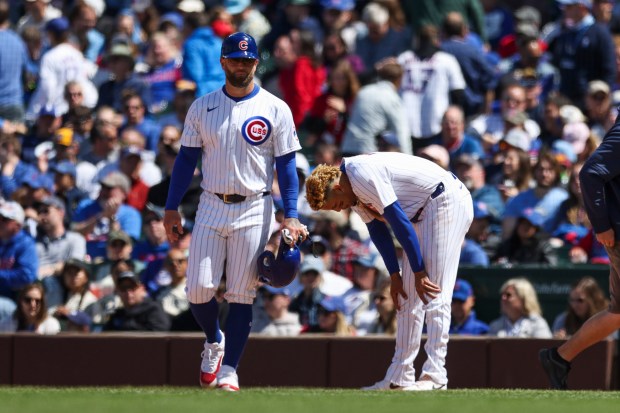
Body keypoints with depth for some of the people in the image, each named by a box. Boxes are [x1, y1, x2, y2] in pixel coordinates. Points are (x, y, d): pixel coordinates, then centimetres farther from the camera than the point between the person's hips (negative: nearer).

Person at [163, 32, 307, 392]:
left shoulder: (276, 109, 1)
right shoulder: (202, 107, 8)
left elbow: (286, 165, -1)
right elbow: (187, 159, 10)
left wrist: (291, 216, -10)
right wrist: (172, 208, 4)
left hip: (254, 211, -2)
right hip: (212, 207, 2)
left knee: (242, 295, -3)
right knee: (199, 289, -5)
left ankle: (228, 370, 0)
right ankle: (214, 342, 24)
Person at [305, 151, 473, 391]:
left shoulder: (362, 175, -23)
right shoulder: (354, 191, 7)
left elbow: (399, 222, -22)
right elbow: (377, 230, 14)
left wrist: (419, 273, -18)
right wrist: (395, 276, 8)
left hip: (448, 201, -11)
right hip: (425, 213, 11)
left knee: (434, 293, -16)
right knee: (408, 296, 10)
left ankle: (435, 375, -20)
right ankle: (400, 377, 11)